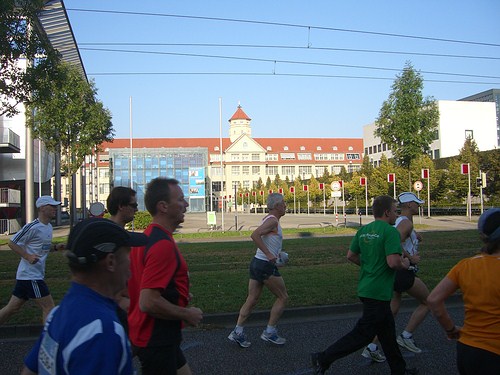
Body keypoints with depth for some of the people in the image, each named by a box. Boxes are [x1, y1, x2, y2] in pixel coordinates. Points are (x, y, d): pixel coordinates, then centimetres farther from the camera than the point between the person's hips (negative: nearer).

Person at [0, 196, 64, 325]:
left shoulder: (48, 227, 11)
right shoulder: (32, 227, -17)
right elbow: (12, 243, -12)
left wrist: (55, 247, 4)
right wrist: (28, 256, -21)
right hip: (30, 276, -9)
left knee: (12, 308, 15)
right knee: (48, 307, -5)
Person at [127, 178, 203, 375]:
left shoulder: (148, 236, 7)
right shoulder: (163, 244, -25)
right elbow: (148, 303, -30)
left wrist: (178, 295, 16)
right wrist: (187, 314, -17)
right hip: (157, 340, -10)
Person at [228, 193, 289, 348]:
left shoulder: (268, 219, 15)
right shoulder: (273, 220, -14)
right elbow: (255, 235, -27)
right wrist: (269, 254, -27)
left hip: (256, 263, 9)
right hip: (266, 266, -9)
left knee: (252, 300, 10)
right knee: (283, 297, 6)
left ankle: (237, 332, 9)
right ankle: (269, 332, 10)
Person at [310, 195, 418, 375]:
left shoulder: (363, 230, 8)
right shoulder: (390, 231, -17)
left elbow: (351, 255, 11)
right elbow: (393, 262, -25)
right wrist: (404, 264, -4)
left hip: (366, 287, 9)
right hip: (379, 292, -9)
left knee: (387, 329, 21)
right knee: (363, 334, -2)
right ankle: (323, 358, 0)